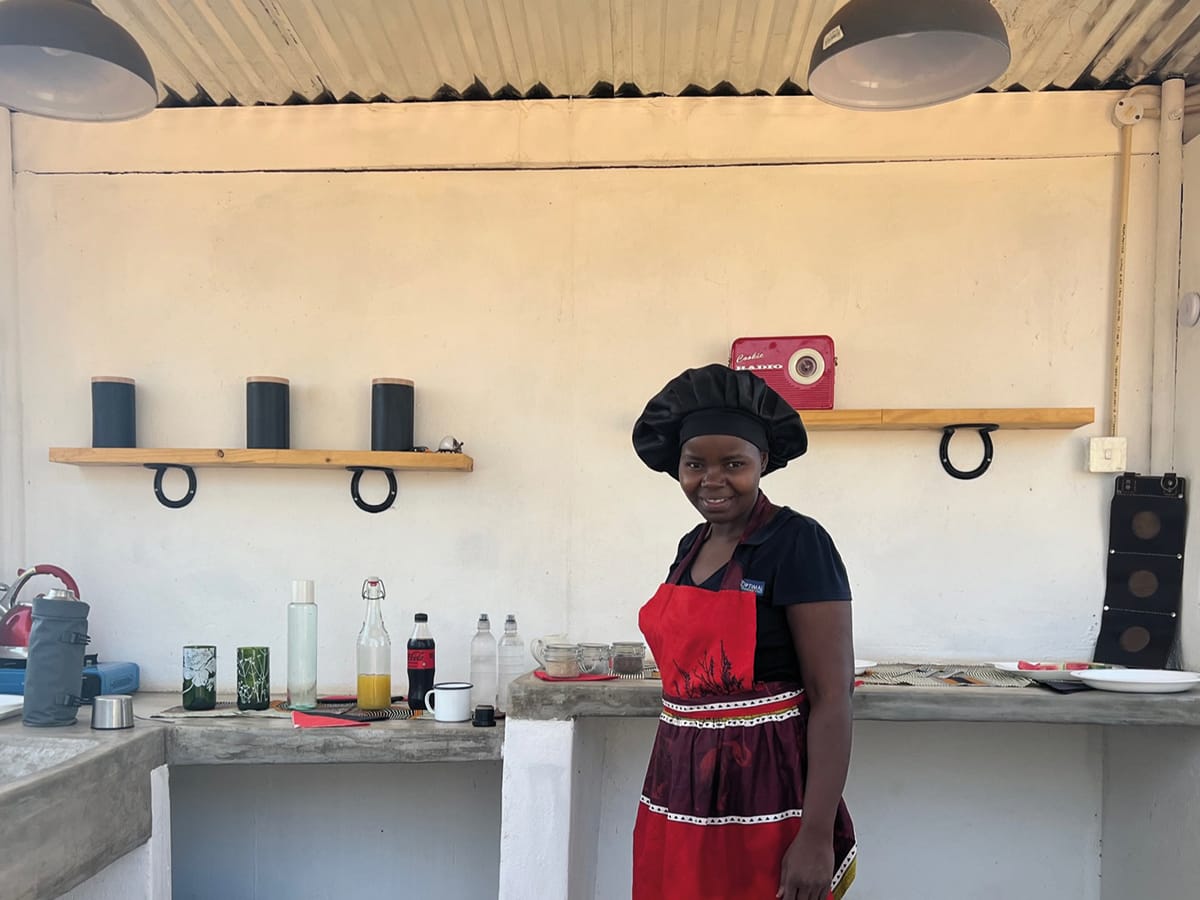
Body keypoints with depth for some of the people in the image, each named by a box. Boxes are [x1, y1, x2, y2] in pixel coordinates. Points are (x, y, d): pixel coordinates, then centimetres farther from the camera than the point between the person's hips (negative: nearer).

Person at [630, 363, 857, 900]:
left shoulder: (798, 543, -14)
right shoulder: (692, 546, 7)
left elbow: (832, 696, -17)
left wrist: (817, 837, -20)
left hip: (764, 795, -7)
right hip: (681, 788, 7)